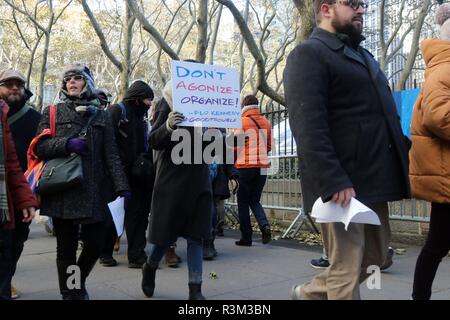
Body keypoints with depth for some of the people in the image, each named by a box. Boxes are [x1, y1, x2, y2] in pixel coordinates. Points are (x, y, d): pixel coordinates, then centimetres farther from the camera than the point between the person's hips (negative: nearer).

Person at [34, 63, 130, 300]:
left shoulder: (101, 115, 11)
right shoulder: (52, 112, 8)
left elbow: (111, 154, 6)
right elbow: (39, 146, 0)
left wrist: (121, 187, -3)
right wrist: (67, 144, -16)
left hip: (93, 191, 2)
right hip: (62, 190, -1)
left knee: (95, 244, 5)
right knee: (66, 248, 4)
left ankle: (78, 283, 34)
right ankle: (69, 293, 22)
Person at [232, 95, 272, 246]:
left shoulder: (242, 122, -6)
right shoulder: (266, 122, 8)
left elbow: (235, 145, -8)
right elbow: (269, 146, 12)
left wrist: (235, 160, 11)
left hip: (246, 166, -4)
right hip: (263, 166, 4)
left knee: (243, 202, 7)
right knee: (255, 200, 17)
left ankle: (246, 237, 8)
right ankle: (264, 225, -7)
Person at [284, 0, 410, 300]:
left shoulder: (363, 55, 24)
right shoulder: (309, 54, -6)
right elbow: (308, 125, -18)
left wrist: (405, 153, 14)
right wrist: (333, 181, -26)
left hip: (373, 180, 9)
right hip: (342, 183, -9)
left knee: (374, 255, 17)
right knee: (347, 267, 0)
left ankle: (311, 292, 35)